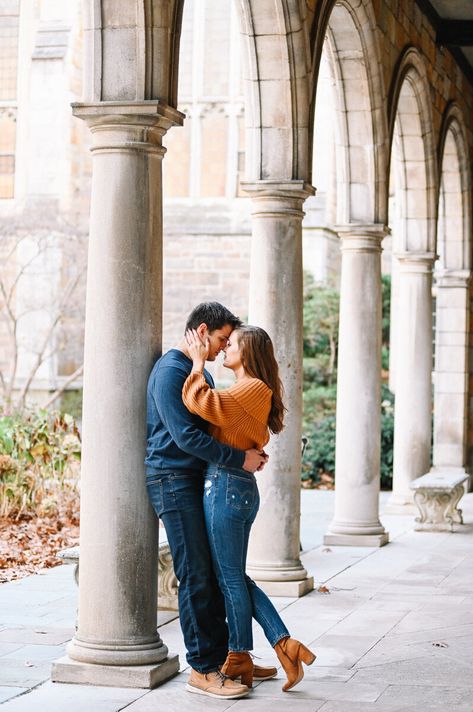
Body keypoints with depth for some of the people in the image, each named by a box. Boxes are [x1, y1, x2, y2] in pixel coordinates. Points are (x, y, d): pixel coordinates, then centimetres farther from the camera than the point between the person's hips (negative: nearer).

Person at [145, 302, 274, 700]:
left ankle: (223, 657, 19)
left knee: (214, 574, 11)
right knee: (196, 577, -8)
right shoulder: (171, 371, -13)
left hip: (200, 481, 10)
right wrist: (240, 459, -18)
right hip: (173, 481, -10)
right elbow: (185, 436, -21)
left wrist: (251, 454, 8)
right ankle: (202, 669, -4)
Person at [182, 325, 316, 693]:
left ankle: (239, 660, 15)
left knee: (231, 578, 2)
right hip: (239, 486, 10)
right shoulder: (251, 391, 18)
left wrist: (198, 363, -15)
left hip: (226, 486, -10)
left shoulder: (252, 388, -13)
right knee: (235, 576, 15)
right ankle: (285, 644, 11)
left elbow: (205, 403, -27)